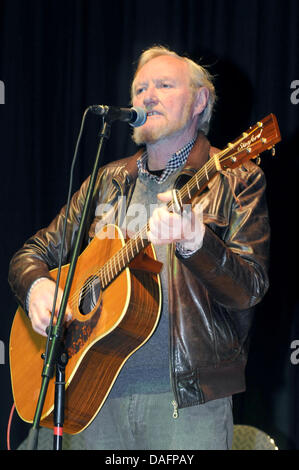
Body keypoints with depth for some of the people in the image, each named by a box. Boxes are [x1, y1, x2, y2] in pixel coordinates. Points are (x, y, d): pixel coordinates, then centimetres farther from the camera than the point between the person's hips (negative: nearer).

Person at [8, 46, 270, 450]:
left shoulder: (235, 180, -1)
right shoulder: (107, 182, 14)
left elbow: (251, 288, -13)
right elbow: (35, 253, 17)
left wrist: (194, 243, -32)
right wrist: (36, 286, -6)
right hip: (99, 392, 4)